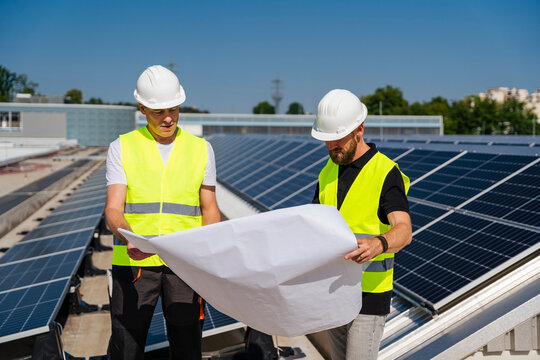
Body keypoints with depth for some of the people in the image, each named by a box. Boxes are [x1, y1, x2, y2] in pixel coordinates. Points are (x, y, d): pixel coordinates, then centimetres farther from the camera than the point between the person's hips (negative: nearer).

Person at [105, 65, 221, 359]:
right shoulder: (122, 148, 3)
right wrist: (129, 238, -28)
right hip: (134, 262, -1)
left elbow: (209, 209, 11)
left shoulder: (200, 149, 9)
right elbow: (113, 209, -5)